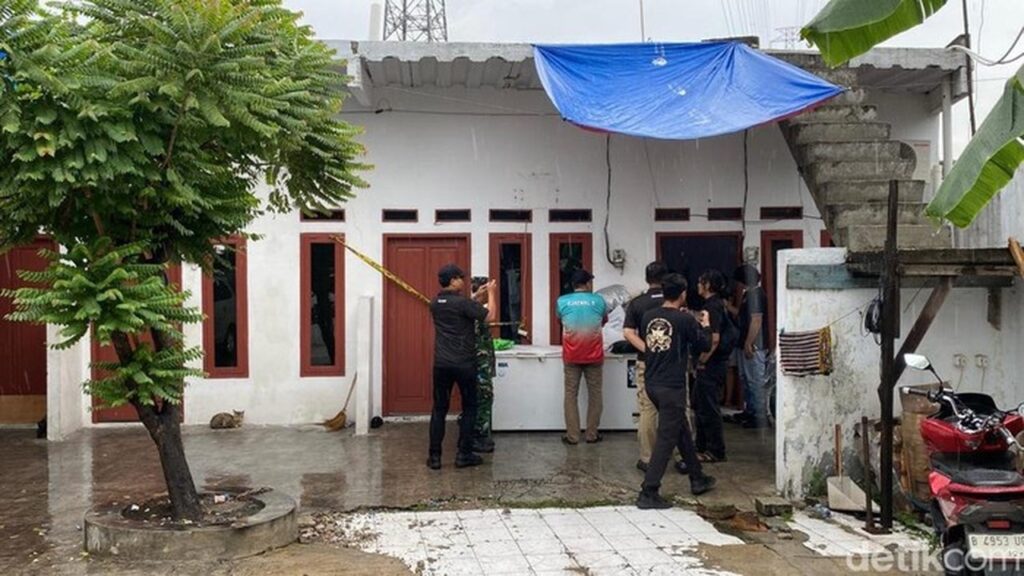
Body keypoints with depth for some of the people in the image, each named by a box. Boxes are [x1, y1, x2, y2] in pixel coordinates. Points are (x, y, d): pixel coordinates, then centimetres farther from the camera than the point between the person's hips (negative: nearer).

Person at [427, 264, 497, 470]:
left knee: (439, 409, 10)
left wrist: (477, 294, 24)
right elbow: (490, 316, -10)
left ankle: (434, 456, 8)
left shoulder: (435, 303, 7)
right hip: (464, 364, -5)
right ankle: (464, 455, 10)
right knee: (469, 408, 9)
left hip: (441, 364, 5)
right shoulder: (462, 303, -14)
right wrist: (491, 293, 2)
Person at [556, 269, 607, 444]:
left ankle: (572, 435, 6)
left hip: (571, 356, 0)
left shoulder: (562, 301, -1)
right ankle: (592, 434, 13)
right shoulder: (598, 300, -1)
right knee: (594, 394, 10)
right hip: (594, 355, 0)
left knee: (571, 394, 7)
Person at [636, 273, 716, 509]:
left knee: (682, 431, 22)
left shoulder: (648, 316, 2)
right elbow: (705, 345, -1)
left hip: (652, 384, 7)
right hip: (672, 387, -7)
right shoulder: (685, 319, -13)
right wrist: (705, 325, 19)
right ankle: (648, 493, -2)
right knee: (666, 438, -2)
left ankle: (698, 479, 35)